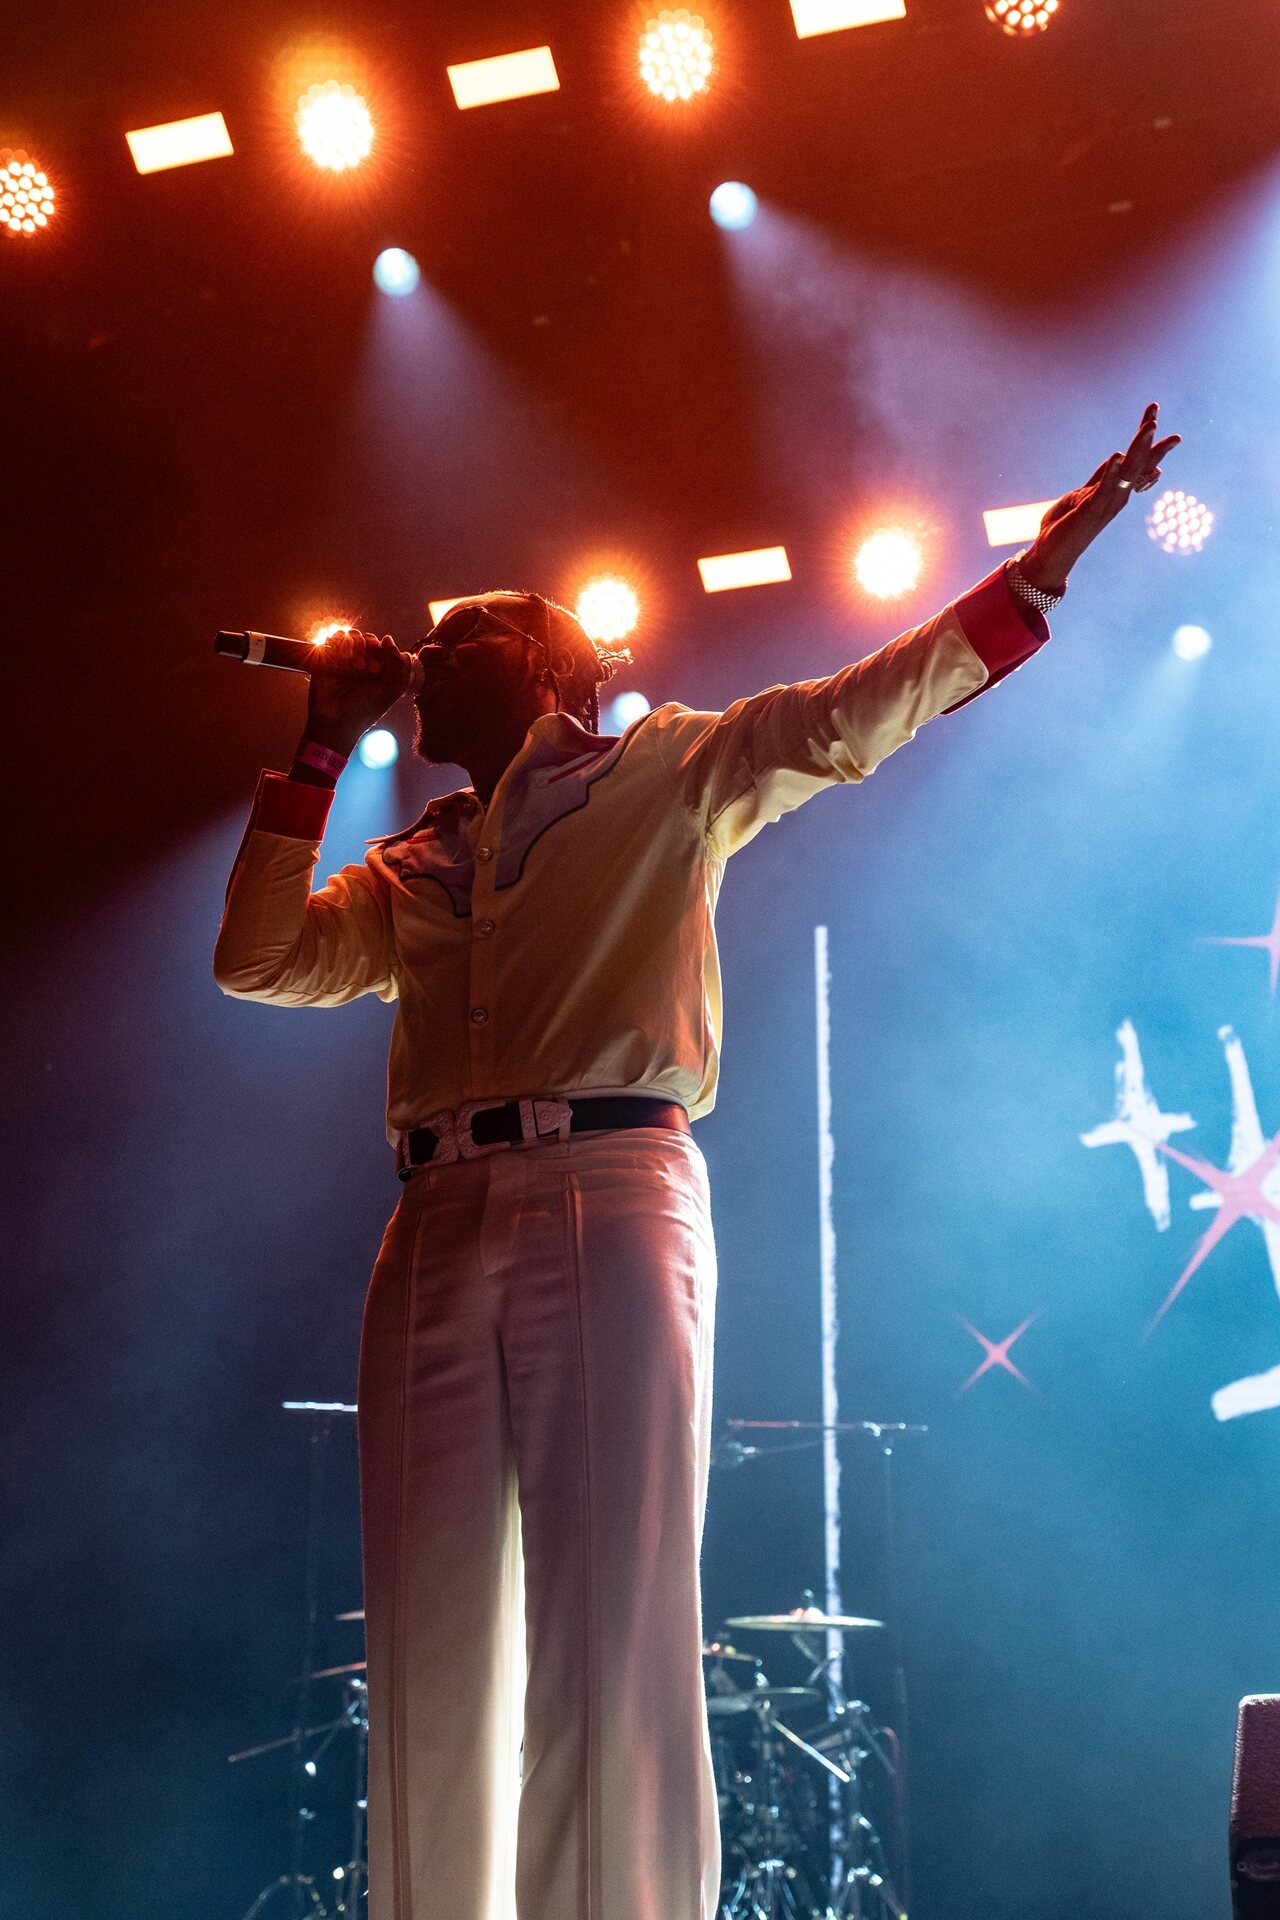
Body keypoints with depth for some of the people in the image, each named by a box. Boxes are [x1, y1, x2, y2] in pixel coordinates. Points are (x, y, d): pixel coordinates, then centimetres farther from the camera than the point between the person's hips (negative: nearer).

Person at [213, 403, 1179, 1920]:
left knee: (610, 1637, -9)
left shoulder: (664, 776, 15)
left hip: (608, 1198, -5)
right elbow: (257, 960, 18)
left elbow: (850, 717, 9)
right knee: (432, 1651, 2)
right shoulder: (411, 870, 27)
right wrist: (322, 750, 19)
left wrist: (1040, 566, 3)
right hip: (436, 1228, 5)